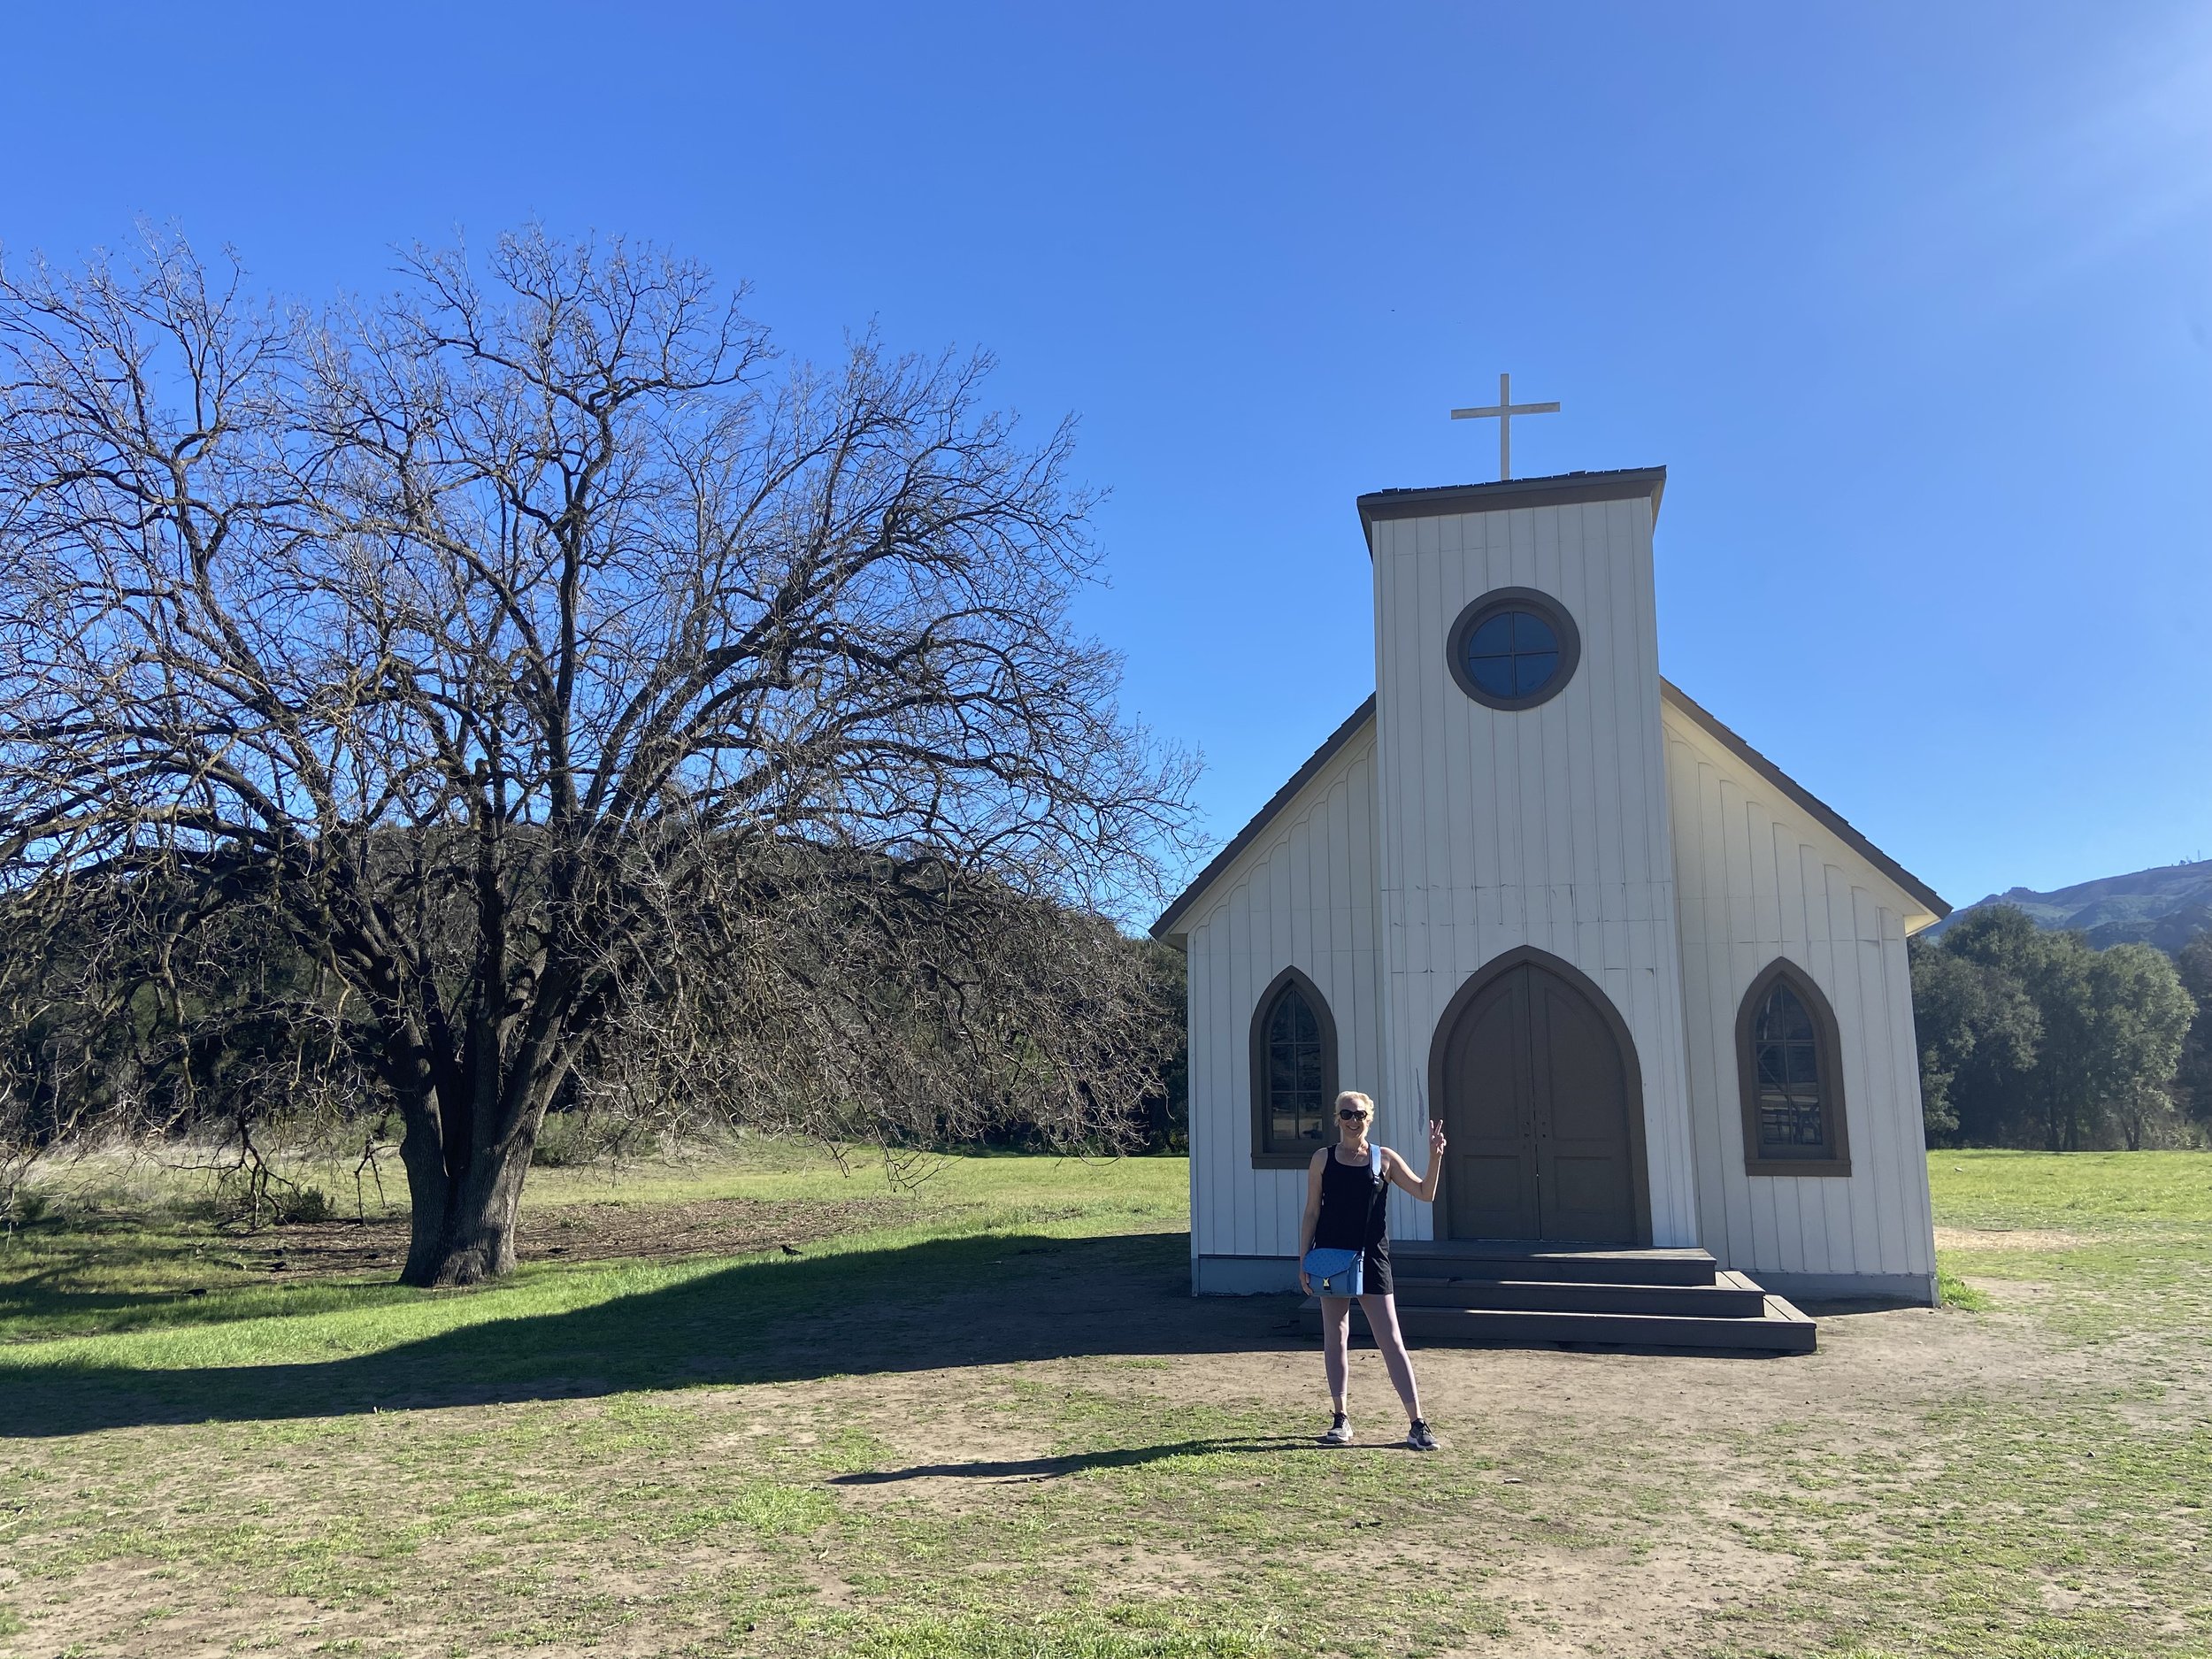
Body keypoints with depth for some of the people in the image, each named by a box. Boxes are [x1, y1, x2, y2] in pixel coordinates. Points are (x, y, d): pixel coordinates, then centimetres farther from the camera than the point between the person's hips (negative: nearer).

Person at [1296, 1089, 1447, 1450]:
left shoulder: (1384, 1159, 2)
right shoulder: (1323, 1160, 2)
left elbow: (1425, 1193, -2)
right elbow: (1311, 1213, 4)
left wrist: (1435, 1157, -16)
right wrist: (1303, 1262, 1)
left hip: (1372, 1261, -1)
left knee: (1391, 1342, -2)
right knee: (1335, 1339, 7)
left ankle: (1417, 1424, 1)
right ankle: (1341, 1420, 19)